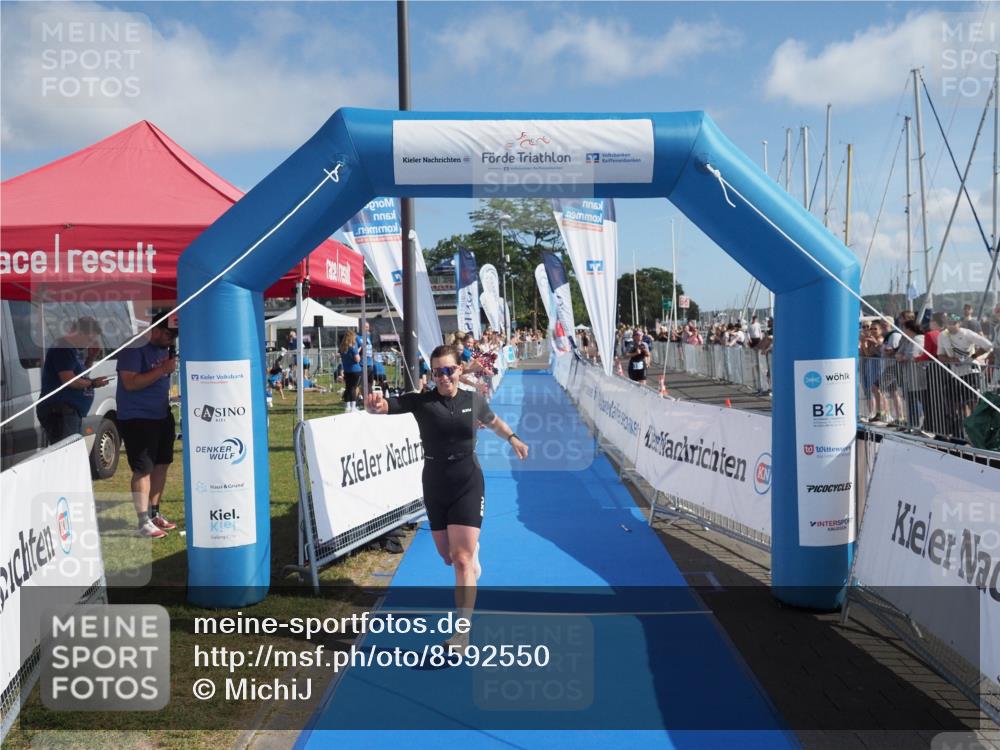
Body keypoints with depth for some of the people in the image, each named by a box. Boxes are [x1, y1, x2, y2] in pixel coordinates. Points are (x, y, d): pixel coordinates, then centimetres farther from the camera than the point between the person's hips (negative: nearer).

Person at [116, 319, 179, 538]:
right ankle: (144, 522, -4)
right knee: (143, 469, -8)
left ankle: (154, 513, 26)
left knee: (162, 464, 13)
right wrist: (163, 369, -25)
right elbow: (130, 383, -24)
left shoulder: (163, 349, 11)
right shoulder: (134, 348, -15)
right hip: (137, 419, -9)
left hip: (162, 416, 9)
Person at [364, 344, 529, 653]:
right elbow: (386, 405, -26)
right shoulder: (421, 401, -10)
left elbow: (492, 420, 19)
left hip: (468, 485, -1)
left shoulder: (474, 400, -5)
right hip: (435, 488, 2)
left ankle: (462, 632, -3)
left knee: (462, 560, -10)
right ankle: (473, 552, 54)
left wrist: (513, 439, 19)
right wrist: (374, 404, -47)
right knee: (448, 557, 16)